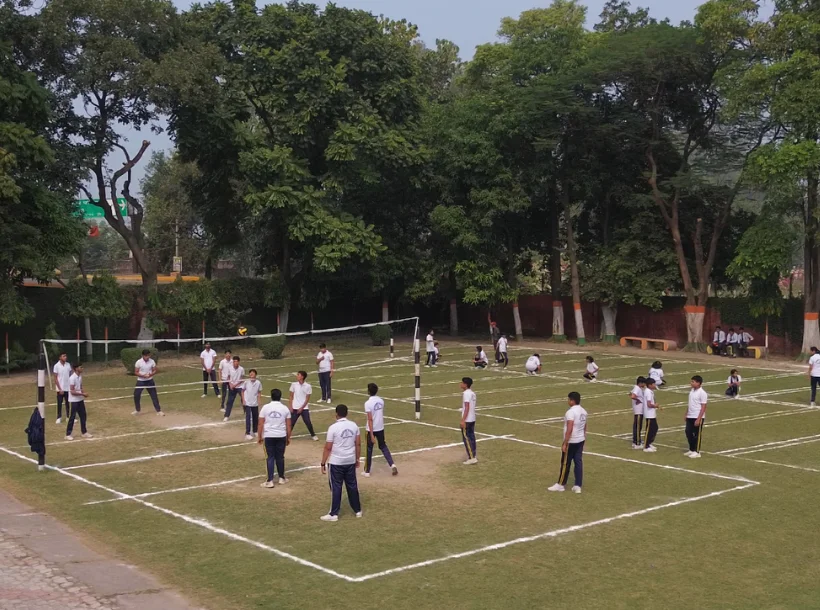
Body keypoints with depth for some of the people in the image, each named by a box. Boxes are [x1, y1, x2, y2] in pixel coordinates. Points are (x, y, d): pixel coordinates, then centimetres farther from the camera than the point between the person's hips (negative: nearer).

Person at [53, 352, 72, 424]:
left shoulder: (68, 365, 2)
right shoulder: (56, 366, -10)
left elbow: (70, 376, 8)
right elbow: (55, 378, -8)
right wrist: (60, 389, -12)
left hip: (68, 388, 3)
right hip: (60, 389, -3)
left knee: (68, 403, 9)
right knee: (59, 403, 4)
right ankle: (59, 417, 14)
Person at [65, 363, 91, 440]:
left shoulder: (80, 376, 4)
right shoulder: (72, 378, -20)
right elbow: (72, 392, -22)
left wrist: (84, 393, -2)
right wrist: (82, 394, -23)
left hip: (80, 400, 8)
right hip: (73, 400, -8)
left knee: (83, 416, 11)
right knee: (72, 417, 0)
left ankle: (84, 432, 23)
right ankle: (68, 434, 10)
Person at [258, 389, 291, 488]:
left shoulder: (265, 408, -5)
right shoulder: (285, 409, -1)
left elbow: (260, 424, -4)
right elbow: (288, 425, 3)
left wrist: (260, 437, 6)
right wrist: (288, 438, 14)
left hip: (269, 436, -1)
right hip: (281, 436, 1)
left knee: (270, 457, 3)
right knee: (280, 457, 14)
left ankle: (270, 481, -1)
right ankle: (281, 478, 25)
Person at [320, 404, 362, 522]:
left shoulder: (333, 427, -14)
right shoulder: (354, 426, 0)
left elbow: (328, 448, -11)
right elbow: (358, 444, 6)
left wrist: (323, 463, -4)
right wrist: (357, 459, 19)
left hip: (336, 462, -5)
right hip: (350, 461, 5)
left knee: (336, 487, 2)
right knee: (352, 485, 15)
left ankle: (334, 514, 6)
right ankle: (358, 510, 24)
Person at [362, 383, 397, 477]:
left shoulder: (368, 403, -19)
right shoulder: (381, 401, 0)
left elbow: (370, 420, -21)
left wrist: (372, 435, -19)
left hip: (372, 429, -5)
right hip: (381, 428, 5)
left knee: (369, 450, 8)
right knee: (383, 446, 20)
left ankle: (367, 471, 18)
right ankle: (392, 464, 4)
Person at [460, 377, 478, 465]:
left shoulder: (466, 393, -15)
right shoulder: (472, 393, 11)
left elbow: (467, 407, -20)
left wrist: (463, 420, -20)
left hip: (467, 420, -9)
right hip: (472, 419, 9)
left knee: (466, 438, -5)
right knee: (471, 437, 14)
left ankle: (472, 458, -6)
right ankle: (473, 456, 19)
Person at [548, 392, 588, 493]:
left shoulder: (571, 412, -20)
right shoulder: (583, 411, 7)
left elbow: (569, 430, -23)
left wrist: (564, 443, -18)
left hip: (571, 442, -8)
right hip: (581, 440, 8)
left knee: (565, 463, 4)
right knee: (579, 462, 8)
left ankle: (560, 485, 14)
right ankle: (578, 486, 9)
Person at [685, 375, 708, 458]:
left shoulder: (702, 393, -15)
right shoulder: (692, 391, 8)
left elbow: (703, 407, -15)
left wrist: (698, 419, -18)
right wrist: (686, 414, 16)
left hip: (698, 417, -7)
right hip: (690, 417, 7)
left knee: (697, 435, 2)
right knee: (688, 433, 10)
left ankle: (697, 452, 11)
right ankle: (691, 450, 25)